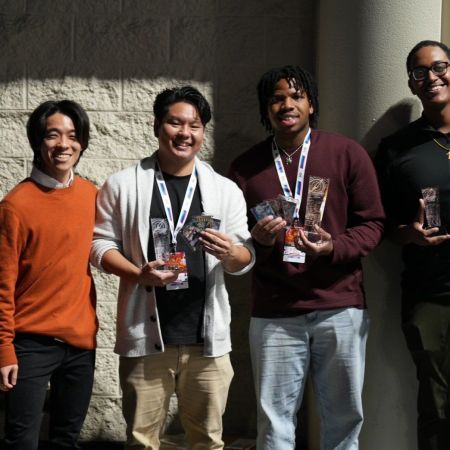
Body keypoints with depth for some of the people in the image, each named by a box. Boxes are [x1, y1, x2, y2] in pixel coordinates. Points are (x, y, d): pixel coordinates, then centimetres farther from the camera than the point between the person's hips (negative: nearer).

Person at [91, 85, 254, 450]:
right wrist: (138, 274, -15)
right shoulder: (123, 185, 2)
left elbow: (246, 258, 7)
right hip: (145, 336, -1)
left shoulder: (226, 190, 7)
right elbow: (100, 242, 2)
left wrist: (231, 253, -16)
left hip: (207, 337, 2)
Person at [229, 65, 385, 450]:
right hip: (274, 314, 1)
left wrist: (334, 247, -16)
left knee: (344, 417, 7)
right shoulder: (245, 167, 7)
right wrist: (255, 239, -8)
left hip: (340, 308, -1)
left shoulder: (348, 154, 2)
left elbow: (372, 224, 2)